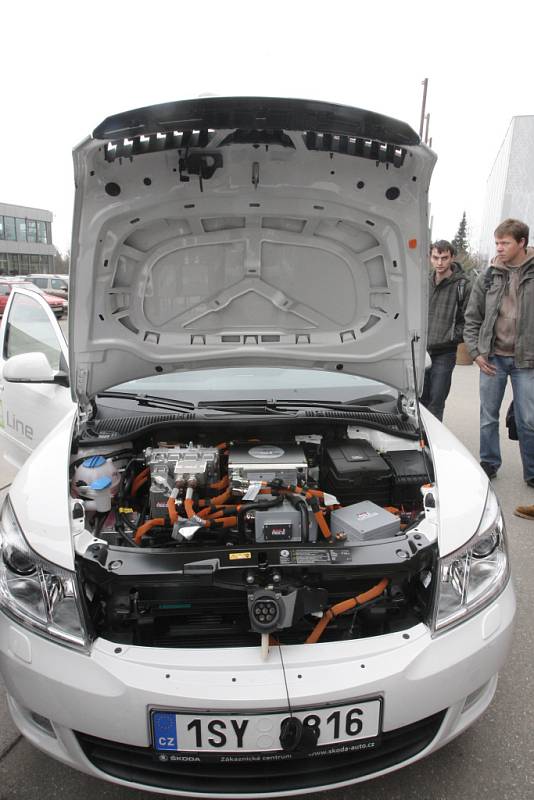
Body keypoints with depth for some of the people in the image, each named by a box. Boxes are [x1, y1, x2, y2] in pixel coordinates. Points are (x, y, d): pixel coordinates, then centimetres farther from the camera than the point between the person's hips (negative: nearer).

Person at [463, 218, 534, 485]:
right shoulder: (488, 277, 3)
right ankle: (489, 464, 26)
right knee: (488, 417, 10)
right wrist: (476, 352, -1)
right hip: (492, 358, 2)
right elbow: (472, 318, 8)